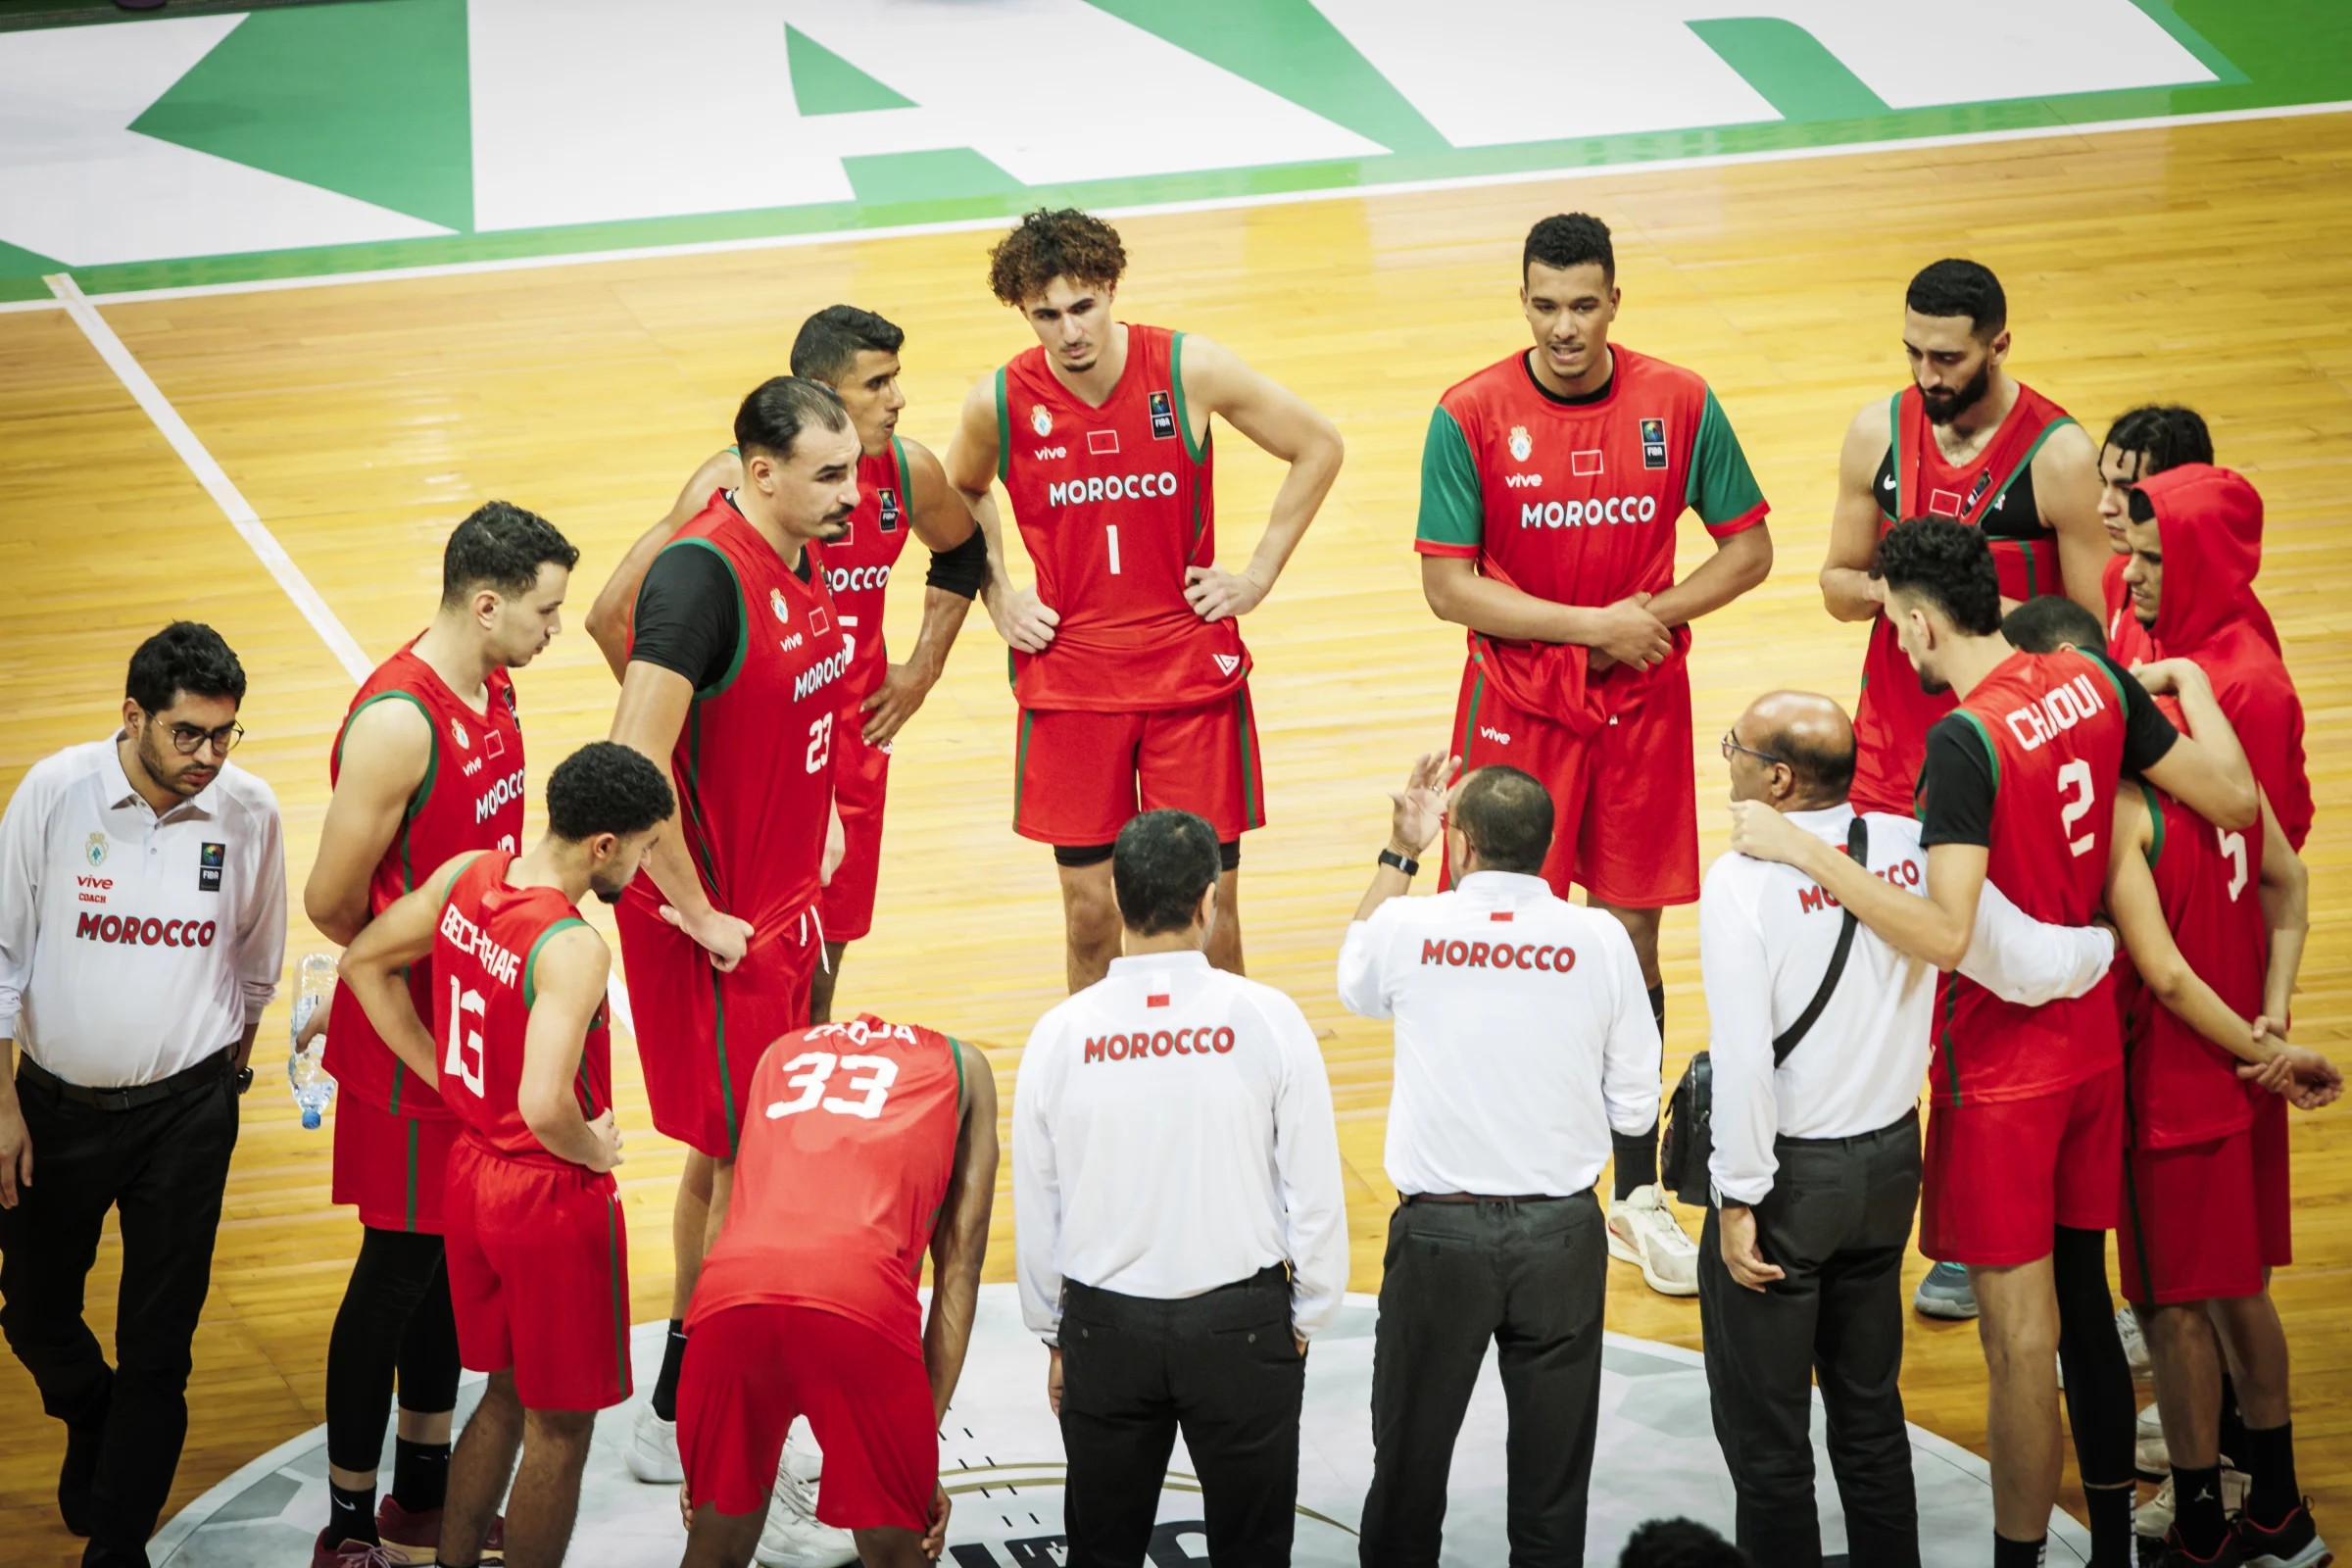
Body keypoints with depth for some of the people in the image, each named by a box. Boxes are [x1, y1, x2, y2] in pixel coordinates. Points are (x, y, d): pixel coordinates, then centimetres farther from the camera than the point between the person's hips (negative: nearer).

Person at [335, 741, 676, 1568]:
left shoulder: (466, 876, -5)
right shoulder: (573, 950, -29)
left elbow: (364, 961, 9)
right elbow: (545, 1106, -37)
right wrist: (593, 1151, -15)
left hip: (472, 1173, 8)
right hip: (554, 1199, -8)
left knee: (506, 1395, 25)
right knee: (560, 1429, 8)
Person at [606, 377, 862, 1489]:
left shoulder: (801, 556, 3)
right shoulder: (704, 573, -24)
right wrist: (697, 912, -22)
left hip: (780, 902, 8)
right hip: (716, 924, -8)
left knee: (748, 1146, 18)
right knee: (733, 1159, 0)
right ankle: (678, 1417, 11)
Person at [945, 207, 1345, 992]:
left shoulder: (1190, 369, -10)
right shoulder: (1000, 402, -6)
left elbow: (1318, 447, 2)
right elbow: (963, 493, 18)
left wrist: (1259, 574, -1)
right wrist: (998, 596, 7)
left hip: (1192, 669, -1)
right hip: (1069, 680, 1)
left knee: (1208, 902, 2)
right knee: (1088, 910, 5)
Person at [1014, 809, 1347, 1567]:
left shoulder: (1062, 1034, -7)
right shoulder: (1265, 1020, -12)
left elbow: (1035, 1206, 2)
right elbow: (1315, 1189, -8)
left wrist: (1053, 1334, 15)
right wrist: (1307, 1316, 7)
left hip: (1104, 1329, 1)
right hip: (1242, 1320, -1)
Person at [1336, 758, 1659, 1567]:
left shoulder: (1408, 928, -10)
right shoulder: (1599, 940, -8)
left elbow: (1355, 986, 16)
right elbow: (1633, 1108, -2)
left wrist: (1400, 852, 19)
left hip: (1439, 1233, -1)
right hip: (1561, 1234, 1)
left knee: (1410, 1467, 14)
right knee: (1552, 1473, 11)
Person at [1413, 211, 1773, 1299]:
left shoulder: (1679, 405, -2)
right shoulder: (1471, 417, -9)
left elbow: (1748, 548, 5)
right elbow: (1447, 585, -10)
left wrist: (1655, 615, -12)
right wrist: (1591, 624, -16)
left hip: (1641, 705, 2)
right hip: (1515, 707, -2)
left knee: (1633, 942, 6)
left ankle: (1638, 1198, 15)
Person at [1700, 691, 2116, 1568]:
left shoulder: (1743, 881, -19)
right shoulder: (1915, 849, -5)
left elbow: (1743, 1058, -22)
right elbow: (2033, 967, -2)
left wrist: (1738, 1200, -15)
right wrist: (2115, 940, 19)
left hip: (1786, 1173, -6)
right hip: (1889, 1165, 6)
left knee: (1765, 1435, 5)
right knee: (1871, 1412, 20)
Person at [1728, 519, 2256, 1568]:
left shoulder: (1966, 741, -25)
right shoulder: (2095, 684, -3)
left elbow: (1948, 934, -31)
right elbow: (2234, 802, 4)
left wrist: (1802, 851, -29)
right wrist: (2189, 685, 20)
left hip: (2001, 1069, -8)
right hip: (2090, 1041, 8)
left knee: (2022, 1341, 0)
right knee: (2083, 1299, 19)